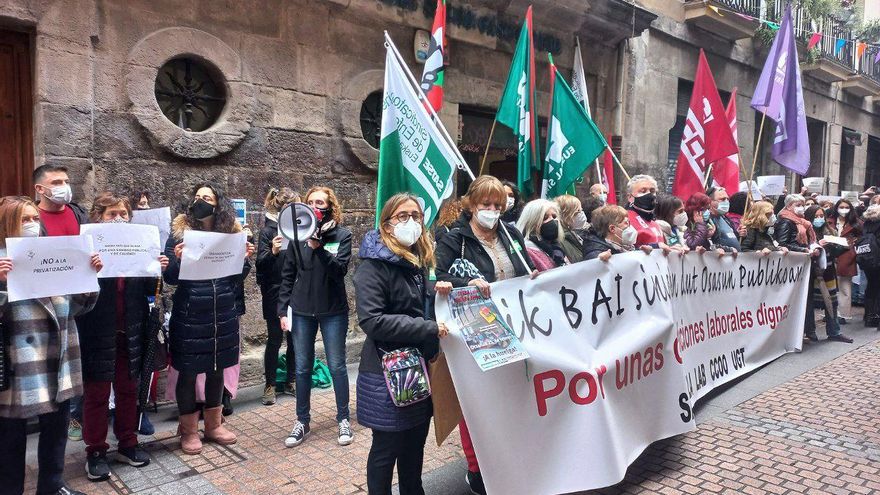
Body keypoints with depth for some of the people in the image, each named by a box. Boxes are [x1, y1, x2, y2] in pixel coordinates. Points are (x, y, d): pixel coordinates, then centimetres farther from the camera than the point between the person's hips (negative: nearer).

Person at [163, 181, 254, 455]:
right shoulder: (180, 232, -4)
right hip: (189, 316, -3)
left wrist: (245, 258, -10)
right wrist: (177, 259, -25)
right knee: (188, 372, 7)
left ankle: (213, 424, 32)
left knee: (217, 369, 15)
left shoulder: (231, 232, 3)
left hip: (223, 316, 3)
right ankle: (189, 430, 24)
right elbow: (170, 277, -5)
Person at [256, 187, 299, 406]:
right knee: (275, 340, 3)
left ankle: (290, 382, 23)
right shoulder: (268, 230, -7)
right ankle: (270, 385, 15)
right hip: (275, 295, -5)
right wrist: (272, 252, -30)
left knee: (294, 338, 10)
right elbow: (260, 263, -12)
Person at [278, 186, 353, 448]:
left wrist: (318, 247, -28)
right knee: (302, 368, 10)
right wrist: (282, 309, 3)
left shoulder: (342, 235, -4)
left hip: (333, 311, -2)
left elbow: (340, 269, -16)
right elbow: (287, 275, 6)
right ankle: (302, 421, 25)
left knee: (336, 366, 6)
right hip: (302, 311, 3)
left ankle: (344, 419, 22)